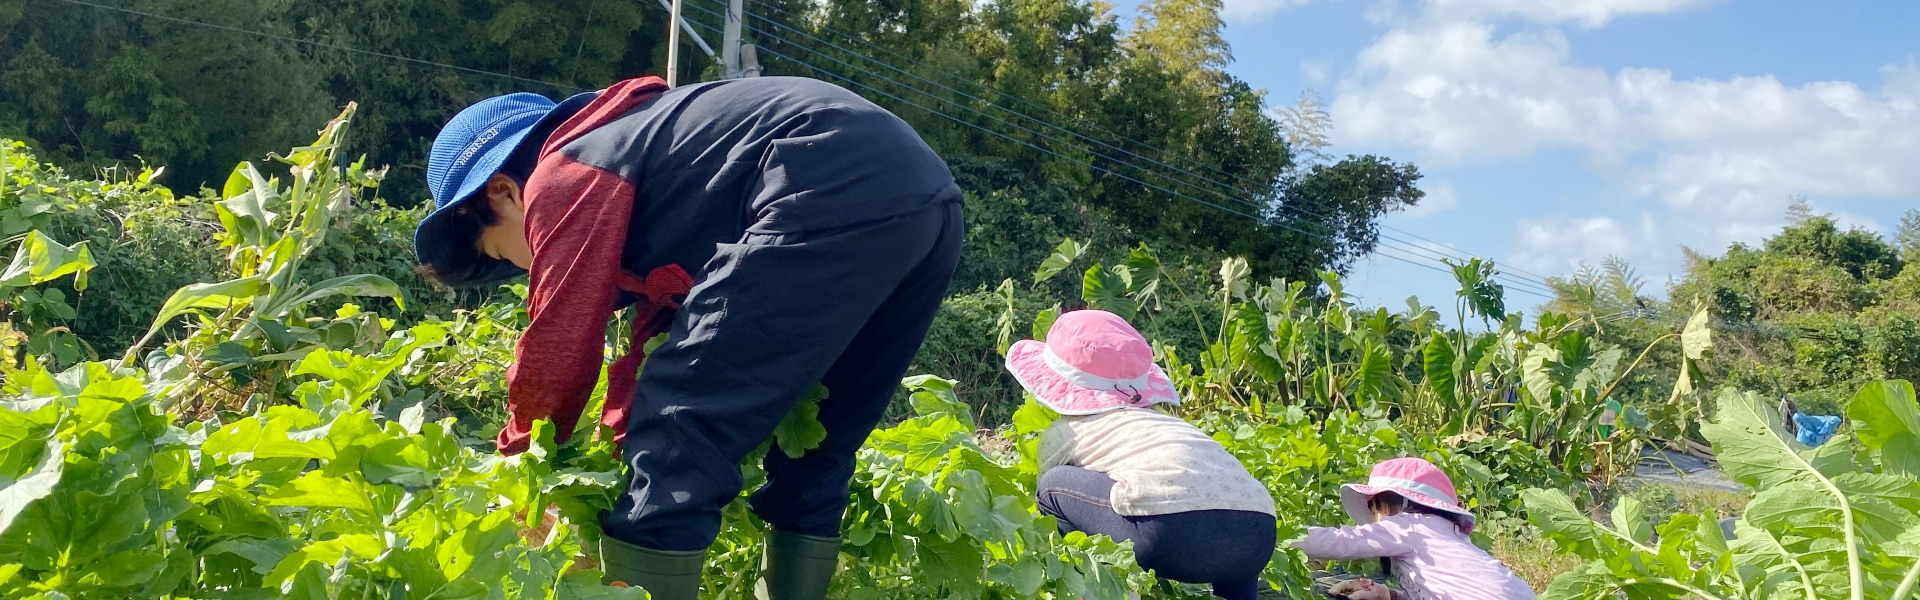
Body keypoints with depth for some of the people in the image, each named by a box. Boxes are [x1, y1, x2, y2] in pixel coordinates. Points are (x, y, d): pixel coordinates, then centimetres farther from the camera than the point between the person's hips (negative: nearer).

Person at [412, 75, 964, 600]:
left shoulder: (565, 174, 6)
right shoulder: (629, 151, 34)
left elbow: (559, 345, 6)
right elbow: (657, 328, 34)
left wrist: (521, 462, 22)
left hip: (836, 195, -11)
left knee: (674, 442, -5)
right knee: (810, 456, 20)